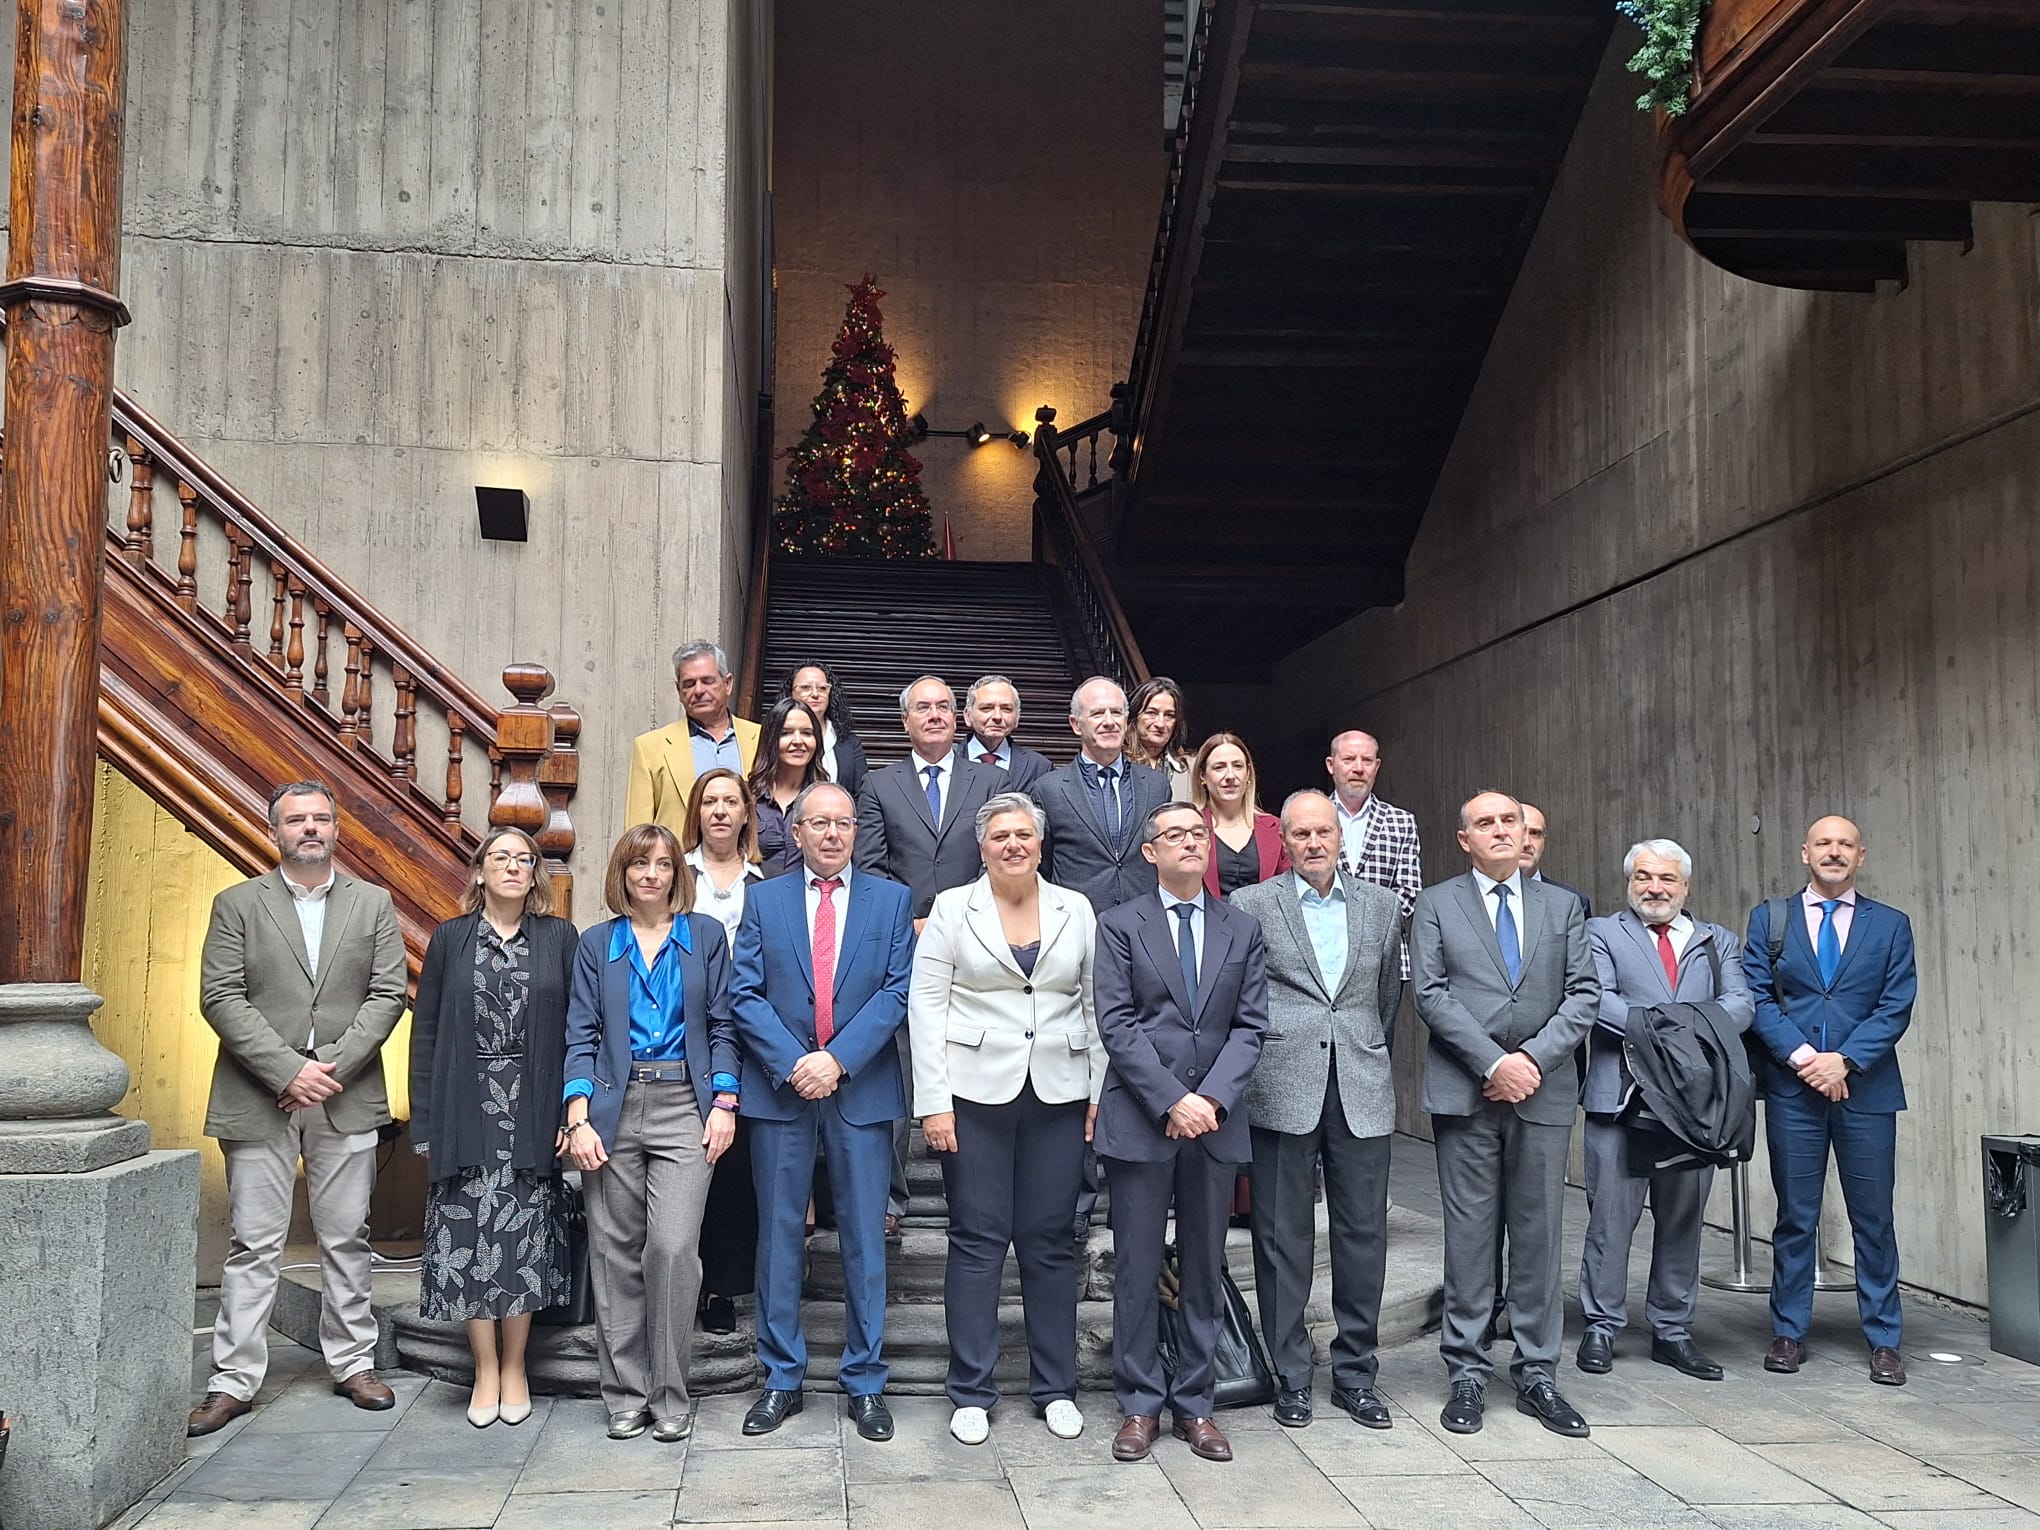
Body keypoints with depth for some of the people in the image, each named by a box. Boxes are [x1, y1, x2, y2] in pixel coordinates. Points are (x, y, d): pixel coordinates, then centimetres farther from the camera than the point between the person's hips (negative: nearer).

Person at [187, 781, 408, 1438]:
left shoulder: (373, 905, 8)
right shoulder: (237, 905, 4)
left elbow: (388, 995, 1)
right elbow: (220, 997, -4)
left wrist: (332, 1067, -11)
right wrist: (288, 1070, -14)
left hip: (346, 1097, 1)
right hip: (258, 1100, -1)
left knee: (346, 1238, 9)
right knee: (254, 1244, 1)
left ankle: (353, 1363, 20)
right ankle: (234, 1380, 9)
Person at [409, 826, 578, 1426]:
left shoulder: (559, 938, 4)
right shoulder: (450, 939, 6)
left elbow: (578, 1028, 2)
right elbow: (425, 1032, 6)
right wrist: (425, 1123, 1)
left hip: (533, 1113, 0)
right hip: (467, 1112, 0)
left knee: (524, 1240, 3)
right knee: (471, 1239, 1)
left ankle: (514, 1368, 16)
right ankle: (486, 1371, 13)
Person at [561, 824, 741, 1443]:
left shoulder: (705, 934, 9)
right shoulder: (596, 943, 11)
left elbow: (721, 1025, 7)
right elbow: (581, 1035, 6)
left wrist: (725, 1103, -4)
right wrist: (578, 1118, -6)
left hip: (684, 1109, -1)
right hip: (614, 1109, 2)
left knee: (673, 1246, -11)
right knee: (616, 1253, 4)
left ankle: (670, 1394, 3)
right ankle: (625, 1393, 16)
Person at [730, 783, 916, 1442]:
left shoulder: (892, 899, 6)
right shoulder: (764, 899, 7)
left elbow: (896, 992, -3)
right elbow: (746, 993, -1)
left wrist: (837, 1059, -13)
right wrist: (793, 1063, -13)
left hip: (862, 1089, 0)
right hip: (780, 1089, 1)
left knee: (864, 1237, 5)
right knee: (780, 1235, 7)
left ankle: (866, 1382, 15)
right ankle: (781, 1380, 18)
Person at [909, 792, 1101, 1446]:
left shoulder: (1076, 912, 8)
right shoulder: (953, 908, 2)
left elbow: (1098, 1006, 9)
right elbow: (925, 1004, -1)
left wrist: (1100, 1092, 2)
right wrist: (934, 1100, -7)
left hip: (1058, 1096, 2)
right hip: (976, 1092, -2)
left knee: (1049, 1240, 7)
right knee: (977, 1240, 2)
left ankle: (1056, 1387, 19)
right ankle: (971, 1392, 13)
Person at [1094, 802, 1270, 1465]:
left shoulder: (1242, 930, 10)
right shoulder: (1121, 925, 2)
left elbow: (1250, 1026, 3)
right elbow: (1117, 1024, -6)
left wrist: (1212, 1098, -11)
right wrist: (1173, 1100, -14)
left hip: (1215, 1120, 3)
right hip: (1140, 1121, -2)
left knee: (1205, 1269, 9)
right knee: (1137, 1270, 3)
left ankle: (1193, 1404, 19)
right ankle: (1140, 1405, 15)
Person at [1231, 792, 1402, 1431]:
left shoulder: (1380, 906, 12)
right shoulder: (1251, 905, 2)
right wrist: (1259, 1053, 5)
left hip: (1362, 1091, 3)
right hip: (1282, 1091, -2)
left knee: (1364, 1234, 5)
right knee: (1283, 1237, 3)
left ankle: (1356, 1374, 18)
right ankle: (1291, 1377, 14)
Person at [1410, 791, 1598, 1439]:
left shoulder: (1563, 906, 13)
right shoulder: (1435, 905, 5)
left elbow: (1583, 993, 4)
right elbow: (1431, 995, -4)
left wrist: (1534, 1058, -10)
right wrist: (1494, 1063, -12)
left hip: (1544, 1091, 2)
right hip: (1465, 1092, -2)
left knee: (1540, 1233, 6)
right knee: (1469, 1233, 2)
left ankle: (1536, 1374, 15)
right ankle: (1467, 1372, 11)